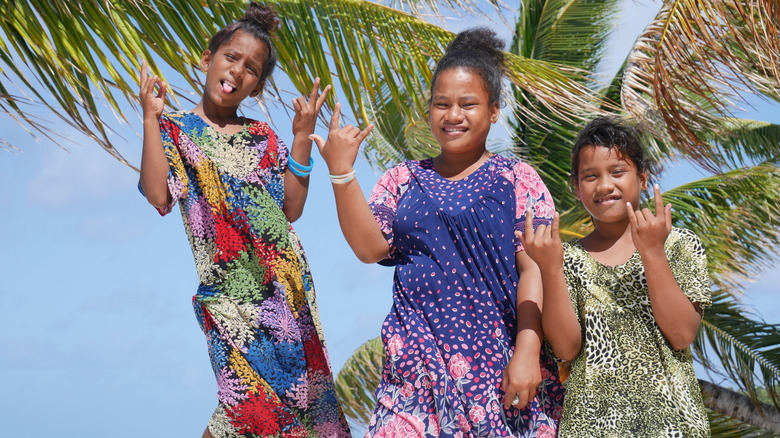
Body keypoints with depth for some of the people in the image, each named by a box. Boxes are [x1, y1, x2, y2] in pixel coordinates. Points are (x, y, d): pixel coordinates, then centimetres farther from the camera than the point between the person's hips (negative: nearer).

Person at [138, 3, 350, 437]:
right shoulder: (175, 129, 5)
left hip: (286, 283, 4)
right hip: (229, 290, -4)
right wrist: (151, 118, -11)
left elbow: (292, 209, 6)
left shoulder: (263, 137, 14)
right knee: (253, 400, -15)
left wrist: (302, 137, 2)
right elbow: (159, 197, -13)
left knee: (297, 383, 1)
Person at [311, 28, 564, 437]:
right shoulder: (403, 180, 14)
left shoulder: (516, 179, 4)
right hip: (419, 364, 2)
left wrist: (527, 352, -15)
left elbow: (533, 269, -4)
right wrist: (341, 172, -10)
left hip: (498, 361, -2)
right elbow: (370, 248, 1)